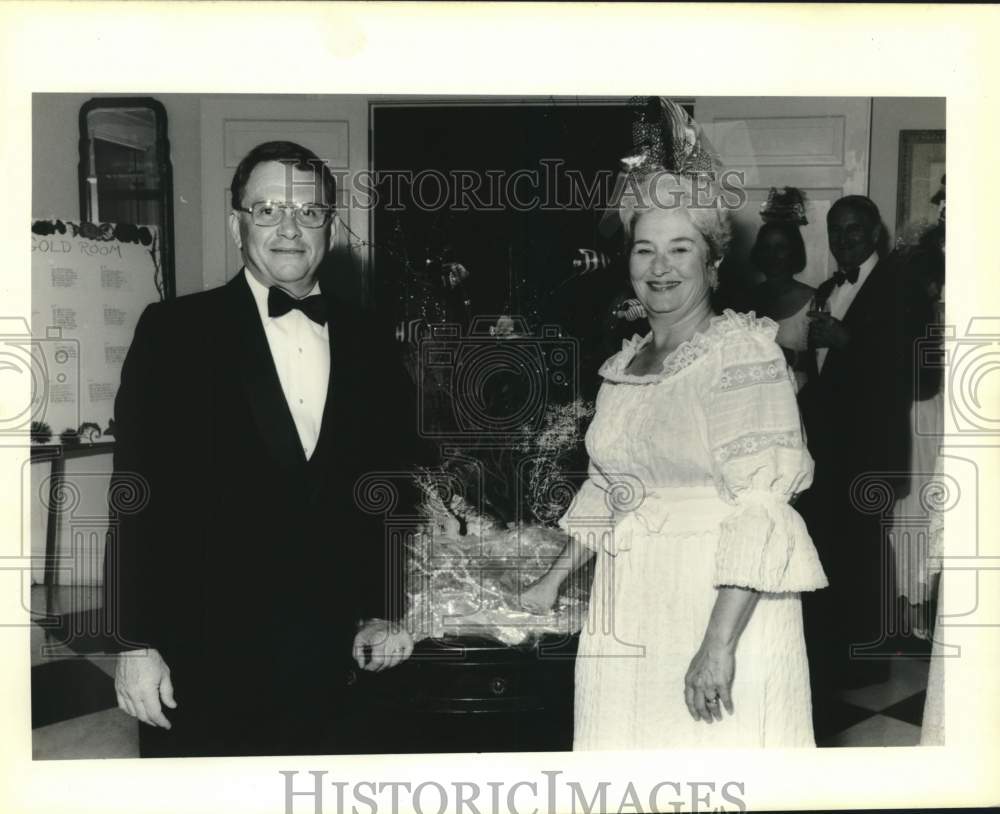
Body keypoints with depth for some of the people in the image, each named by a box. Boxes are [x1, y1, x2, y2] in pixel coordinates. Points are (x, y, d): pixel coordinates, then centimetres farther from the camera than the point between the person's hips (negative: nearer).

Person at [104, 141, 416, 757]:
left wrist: (383, 612, 8)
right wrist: (136, 643, -9)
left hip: (330, 659, 3)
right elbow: (137, 494, -6)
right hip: (202, 658, -3)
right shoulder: (174, 332, -5)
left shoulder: (366, 344, 6)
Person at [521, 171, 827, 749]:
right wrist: (554, 580, 15)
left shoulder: (742, 354, -11)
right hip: (628, 622, 6)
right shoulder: (624, 366, 11)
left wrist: (719, 643, -24)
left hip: (724, 606, -6)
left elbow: (761, 508, -18)